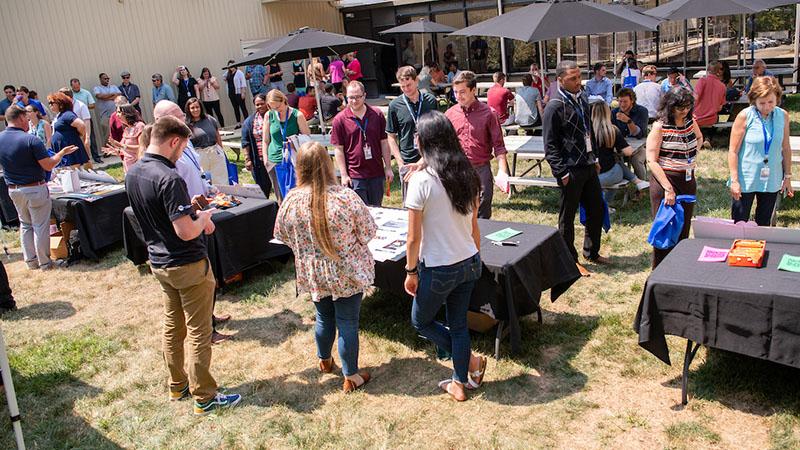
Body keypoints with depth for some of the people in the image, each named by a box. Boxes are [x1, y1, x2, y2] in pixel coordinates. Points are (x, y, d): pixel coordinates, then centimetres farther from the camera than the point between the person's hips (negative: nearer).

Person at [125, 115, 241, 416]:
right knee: (198, 333, 4)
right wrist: (203, 217, -8)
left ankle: (177, 386, 35)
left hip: (159, 263, 9)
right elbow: (187, 232, -27)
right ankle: (204, 398, 15)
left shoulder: (133, 174, 3)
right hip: (188, 266, -9)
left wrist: (189, 208, 9)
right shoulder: (168, 179, -26)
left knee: (172, 327, 20)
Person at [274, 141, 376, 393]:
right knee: (347, 323, 10)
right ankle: (351, 377, 23)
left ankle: (324, 361, 47)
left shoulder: (291, 201, -14)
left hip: (313, 275, 3)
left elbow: (282, 235, 1)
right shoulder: (346, 197, -23)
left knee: (324, 317, 24)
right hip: (347, 274, -3)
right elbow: (368, 233, -12)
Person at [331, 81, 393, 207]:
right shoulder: (340, 119, -4)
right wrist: (344, 175, -8)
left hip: (377, 174, 3)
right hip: (354, 176, -2)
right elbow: (339, 149, -3)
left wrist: (388, 168, 5)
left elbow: (384, 143, 8)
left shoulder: (377, 115, 3)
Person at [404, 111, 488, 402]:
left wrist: (411, 272, -3)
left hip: (438, 269, -6)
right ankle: (459, 383, 33)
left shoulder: (421, 181, -20)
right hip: (469, 263, 6)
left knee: (421, 322, 19)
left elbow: (414, 238, -16)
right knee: (458, 323, 21)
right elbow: (474, 226, 7)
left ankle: (472, 362, 18)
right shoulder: (468, 176, -1)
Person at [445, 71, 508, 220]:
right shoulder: (450, 114, 4)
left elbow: (498, 145, -2)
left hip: (481, 170, -2)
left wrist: (503, 172, -14)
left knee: (483, 216, 5)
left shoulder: (488, 113, -2)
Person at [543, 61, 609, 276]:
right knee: (568, 217, 5)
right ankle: (570, 260, 20)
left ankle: (592, 252, 34)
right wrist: (562, 173, -17)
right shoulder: (555, 107, -14)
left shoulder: (581, 100, 10)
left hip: (588, 165, 8)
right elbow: (550, 146, -15)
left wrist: (594, 158, 16)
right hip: (570, 170, -8)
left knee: (596, 210, 16)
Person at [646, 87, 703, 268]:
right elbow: (651, 161, -17)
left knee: (684, 229, 13)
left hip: (688, 181, 6)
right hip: (664, 180, -6)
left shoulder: (691, 122, 6)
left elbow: (699, 138, 30)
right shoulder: (660, 127, -12)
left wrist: (691, 156, 11)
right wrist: (668, 188, -21)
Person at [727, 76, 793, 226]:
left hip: (772, 181, 4)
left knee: (764, 225, 14)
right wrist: (734, 181, -14)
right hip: (746, 181, -4)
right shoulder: (745, 116, -12)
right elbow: (733, 151, -11)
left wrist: (787, 177, 11)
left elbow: (785, 149, 9)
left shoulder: (782, 116, 0)